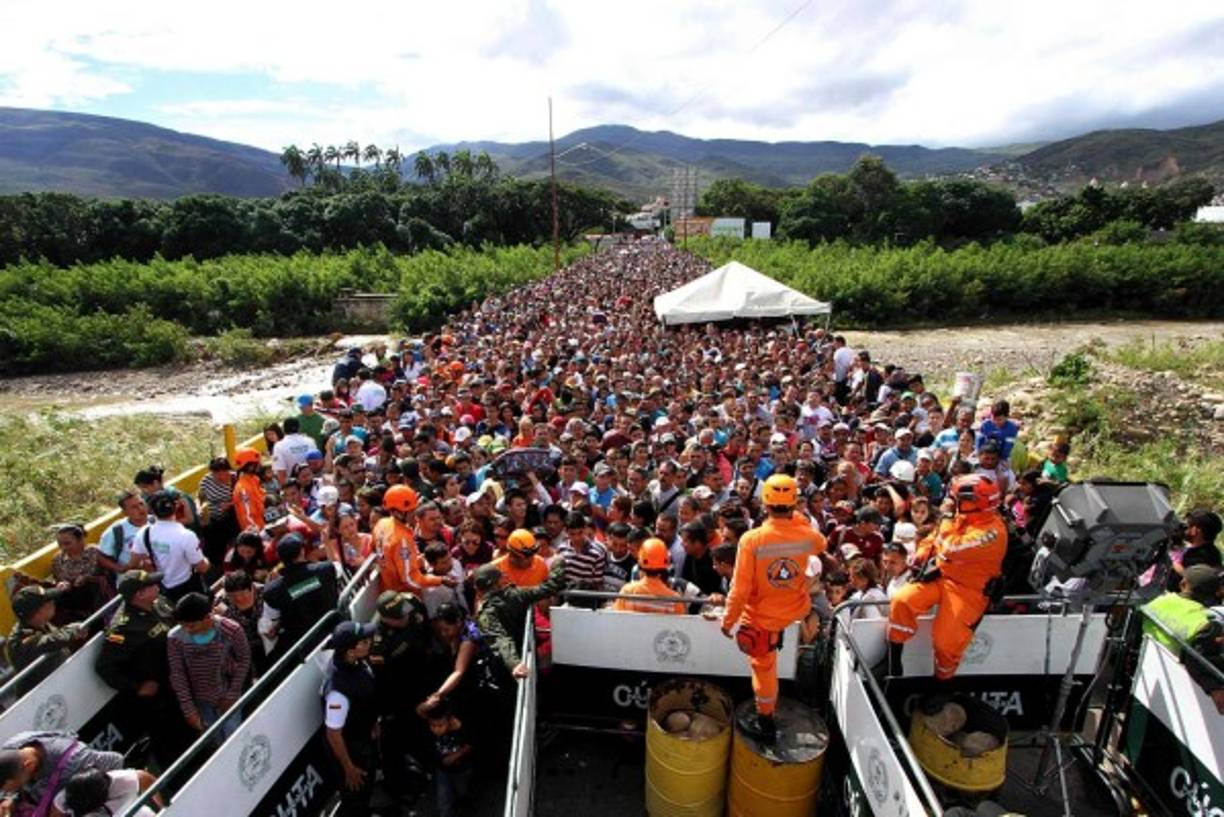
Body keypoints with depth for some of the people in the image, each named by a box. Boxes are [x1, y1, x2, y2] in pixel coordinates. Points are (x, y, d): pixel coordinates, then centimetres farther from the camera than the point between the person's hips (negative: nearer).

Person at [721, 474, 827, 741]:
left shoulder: (752, 539, -28)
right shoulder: (807, 536, -18)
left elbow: (740, 588, -22)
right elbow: (820, 545, 10)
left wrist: (728, 620, -7)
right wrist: (798, 518, 9)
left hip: (762, 617, -3)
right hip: (796, 609, 3)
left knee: (764, 668, 18)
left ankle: (766, 723, 35)